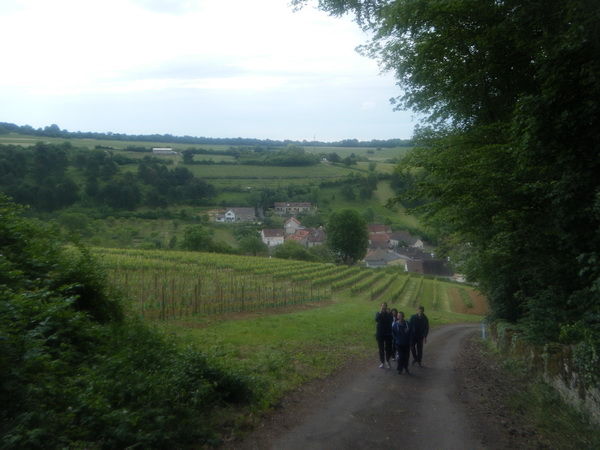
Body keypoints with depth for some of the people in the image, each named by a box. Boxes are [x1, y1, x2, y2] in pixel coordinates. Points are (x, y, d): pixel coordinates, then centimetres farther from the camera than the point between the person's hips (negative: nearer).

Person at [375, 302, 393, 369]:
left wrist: (389, 313, -27)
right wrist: (380, 313, -28)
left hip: (388, 333, 0)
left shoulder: (389, 313, 2)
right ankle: (382, 363, 12)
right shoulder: (378, 313, 2)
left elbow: (391, 320, -17)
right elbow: (376, 319, -19)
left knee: (388, 348, 0)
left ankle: (387, 361, 21)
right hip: (380, 334, 0)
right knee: (381, 349, 4)